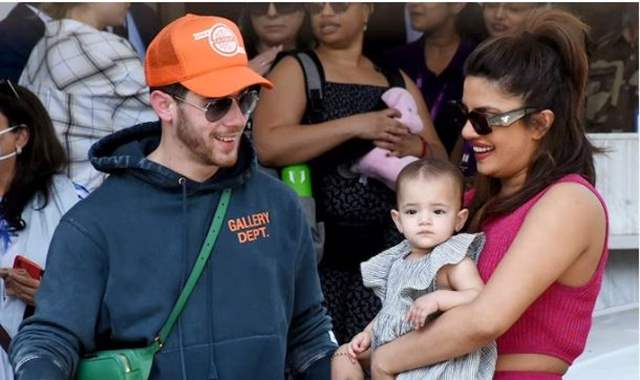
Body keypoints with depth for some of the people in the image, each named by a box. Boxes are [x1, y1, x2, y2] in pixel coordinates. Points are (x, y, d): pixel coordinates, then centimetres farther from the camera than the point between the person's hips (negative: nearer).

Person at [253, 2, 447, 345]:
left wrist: (414, 147, -4)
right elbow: (268, 146, -11)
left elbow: (440, 160, 19)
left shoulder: (398, 81, 18)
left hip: (386, 243, 3)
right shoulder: (296, 71, 6)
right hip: (320, 243, -3)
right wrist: (355, 125, -15)